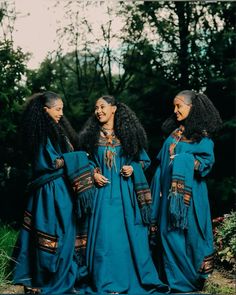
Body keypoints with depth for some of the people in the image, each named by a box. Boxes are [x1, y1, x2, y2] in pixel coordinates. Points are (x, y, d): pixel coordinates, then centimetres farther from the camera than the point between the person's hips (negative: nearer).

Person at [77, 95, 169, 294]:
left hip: (126, 191, 0)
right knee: (104, 235, -2)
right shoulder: (92, 135, 8)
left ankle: (139, 278, 13)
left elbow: (143, 160, 11)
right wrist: (93, 174, -5)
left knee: (130, 233, 1)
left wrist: (133, 168, -8)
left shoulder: (128, 134, 5)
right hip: (102, 191, 1)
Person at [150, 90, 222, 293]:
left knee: (187, 233, -1)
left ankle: (189, 279, 12)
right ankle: (172, 277, 17)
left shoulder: (202, 135, -5)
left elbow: (207, 161, -14)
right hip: (169, 191, 6)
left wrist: (182, 159, -16)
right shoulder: (174, 133, 13)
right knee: (168, 232, 7)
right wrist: (160, 188, 8)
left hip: (188, 193, -6)